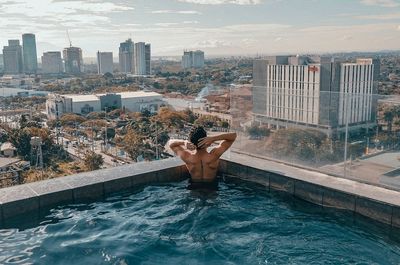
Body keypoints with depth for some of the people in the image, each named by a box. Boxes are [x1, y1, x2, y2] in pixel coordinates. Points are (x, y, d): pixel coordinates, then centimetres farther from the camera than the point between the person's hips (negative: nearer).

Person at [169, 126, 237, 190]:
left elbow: (171, 143, -10)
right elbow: (233, 135, -26)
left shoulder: (187, 157, -30)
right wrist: (212, 138, -41)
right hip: (212, 187, -1)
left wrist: (184, 142, -33)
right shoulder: (214, 155, -34)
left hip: (194, 187, 1)